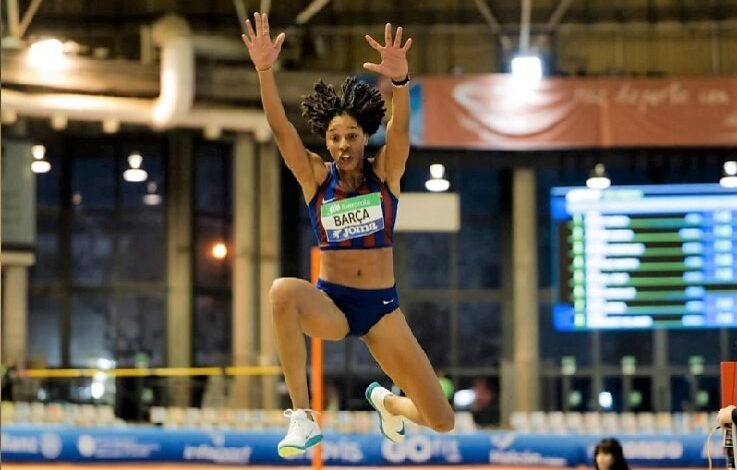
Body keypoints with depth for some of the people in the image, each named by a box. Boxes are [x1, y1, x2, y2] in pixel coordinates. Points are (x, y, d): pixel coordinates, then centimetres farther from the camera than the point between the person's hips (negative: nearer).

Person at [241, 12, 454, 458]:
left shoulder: (385, 172, -3)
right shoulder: (316, 178, -2)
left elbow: (400, 128, -22)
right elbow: (281, 128, -16)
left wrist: (400, 79, -44)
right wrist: (265, 71, -34)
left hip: (382, 307, 1)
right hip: (330, 303, -1)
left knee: (442, 422, -2)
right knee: (283, 291, -39)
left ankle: (386, 402, 38)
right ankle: (303, 416, -29)